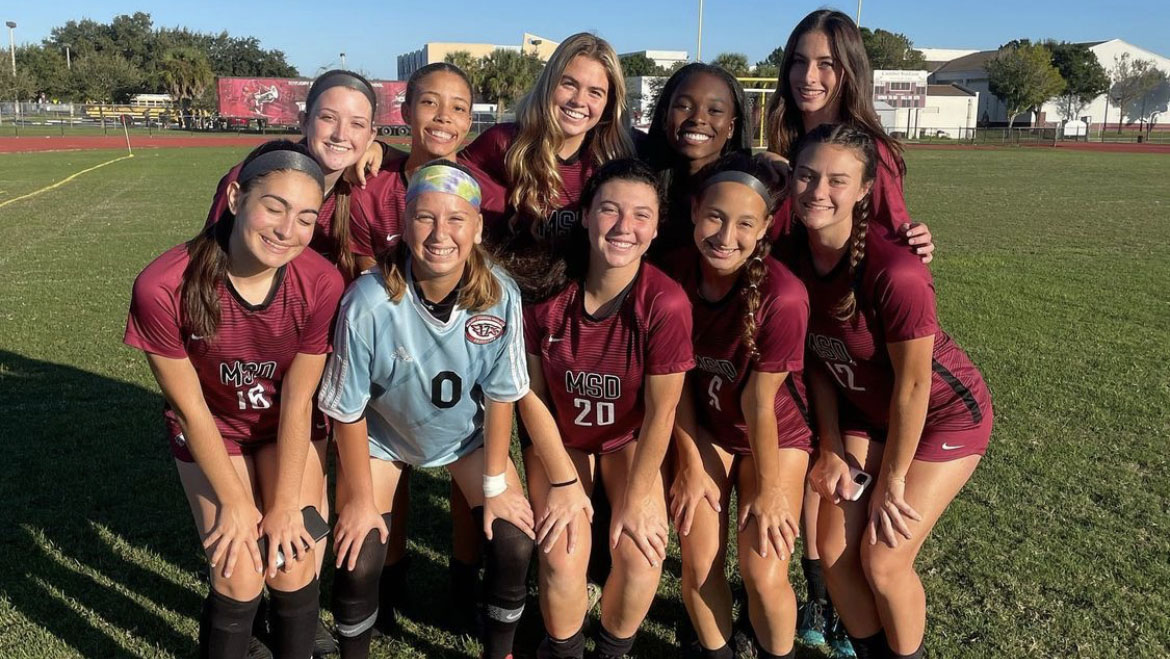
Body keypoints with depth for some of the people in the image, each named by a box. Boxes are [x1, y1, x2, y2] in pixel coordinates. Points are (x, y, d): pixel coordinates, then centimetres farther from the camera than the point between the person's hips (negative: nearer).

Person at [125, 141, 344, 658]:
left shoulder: (321, 283, -27)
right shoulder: (163, 287, -30)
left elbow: (297, 400, -16)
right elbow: (190, 406, -18)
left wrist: (285, 504, -11)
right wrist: (235, 502, -10)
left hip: (289, 426, 1)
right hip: (210, 430, -1)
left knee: (292, 572, -3)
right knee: (239, 580, -5)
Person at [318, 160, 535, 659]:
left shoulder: (500, 297, -29)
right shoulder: (370, 301, -34)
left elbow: (500, 394, -12)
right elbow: (348, 410, -19)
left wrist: (496, 483, -5)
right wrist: (360, 499, -10)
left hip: (467, 433, 2)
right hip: (381, 434, -1)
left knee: (514, 544, -6)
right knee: (358, 560, -9)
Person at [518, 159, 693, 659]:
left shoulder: (665, 303, -27)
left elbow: (661, 411, -18)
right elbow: (530, 391, -11)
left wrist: (636, 499, -12)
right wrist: (563, 480, -9)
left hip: (631, 441, 0)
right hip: (557, 438, 1)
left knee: (641, 555, -16)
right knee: (562, 560, -14)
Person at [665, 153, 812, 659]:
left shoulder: (782, 295, -31)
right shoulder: (674, 273, -20)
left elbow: (759, 402, -23)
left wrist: (768, 488, -10)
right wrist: (690, 464, -4)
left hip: (775, 434, -2)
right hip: (702, 430, 3)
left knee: (763, 574, -6)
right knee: (698, 566, 0)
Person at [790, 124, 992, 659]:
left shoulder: (894, 271, -33)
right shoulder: (795, 257, -14)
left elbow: (913, 384, -24)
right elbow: (819, 361, -3)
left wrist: (891, 482, -14)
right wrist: (832, 450, -3)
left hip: (943, 416, -5)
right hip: (865, 410, 6)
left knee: (883, 559, -7)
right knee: (834, 548, 2)